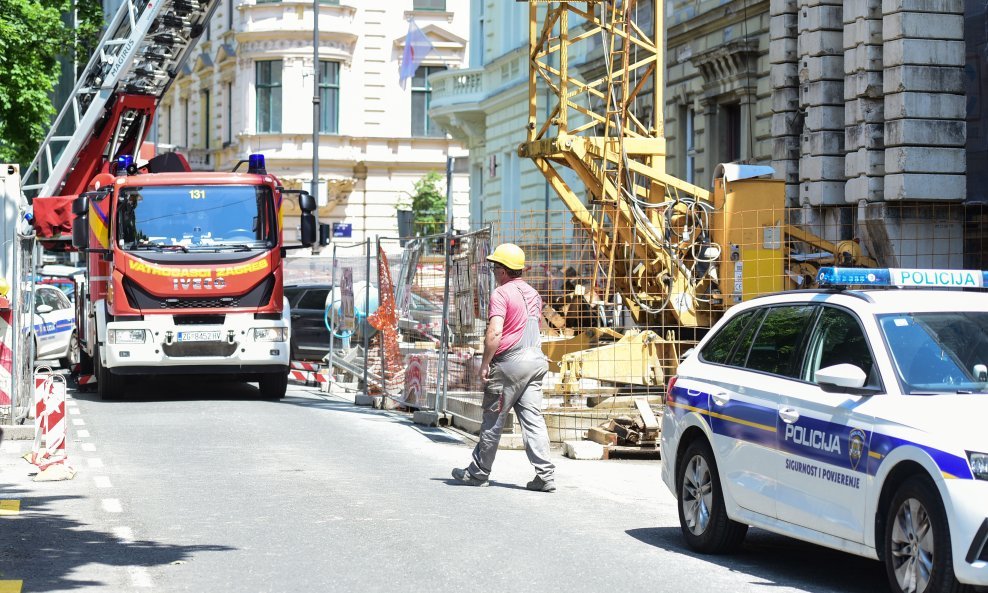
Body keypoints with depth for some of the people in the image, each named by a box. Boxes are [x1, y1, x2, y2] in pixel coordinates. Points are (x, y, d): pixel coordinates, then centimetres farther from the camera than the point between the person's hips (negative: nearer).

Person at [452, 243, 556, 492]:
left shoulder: (501, 294, -12)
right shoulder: (533, 293, 16)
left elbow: (495, 332, -21)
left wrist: (485, 364, -16)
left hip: (509, 362, -7)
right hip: (535, 360, 8)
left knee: (493, 420, 4)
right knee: (533, 419, 2)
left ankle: (479, 472, 15)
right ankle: (545, 474, -6)